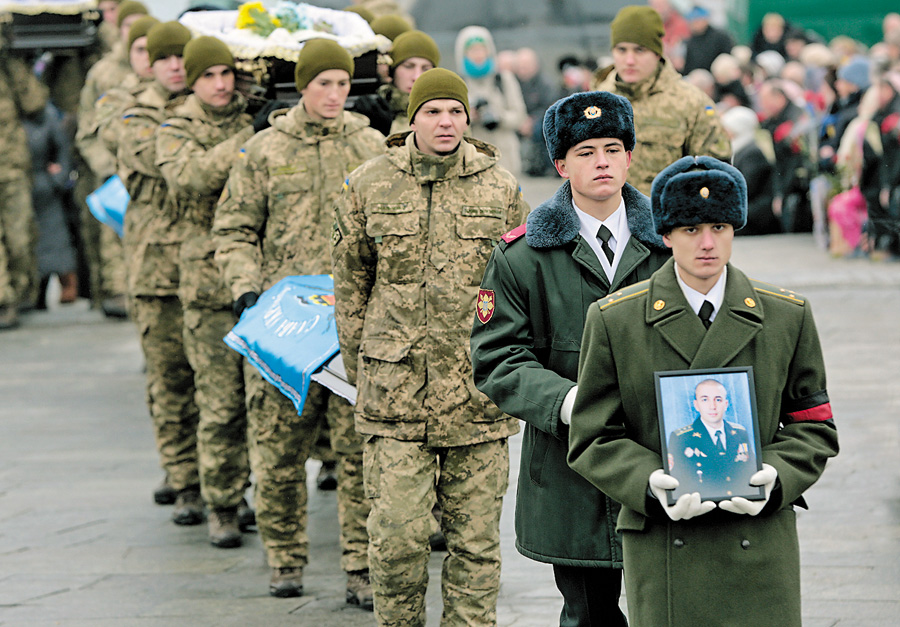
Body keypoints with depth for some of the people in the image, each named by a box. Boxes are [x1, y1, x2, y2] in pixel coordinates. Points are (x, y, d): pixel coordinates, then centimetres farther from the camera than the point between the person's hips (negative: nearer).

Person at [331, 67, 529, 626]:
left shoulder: (500, 188, 6)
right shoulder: (370, 186, 4)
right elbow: (351, 280, 12)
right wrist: (359, 365, 10)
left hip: (478, 388, 1)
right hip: (396, 390, -1)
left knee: (476, 538, 4)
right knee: (398, 534, -4)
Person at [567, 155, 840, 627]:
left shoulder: (788, 317, 8)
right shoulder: (613, 321, 3)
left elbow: (813, 428, 11)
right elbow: (594, 438, 3)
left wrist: (775, 478, -9)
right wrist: (651, 484, -15)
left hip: (760, 547, 1)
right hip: (661, 548, -1)